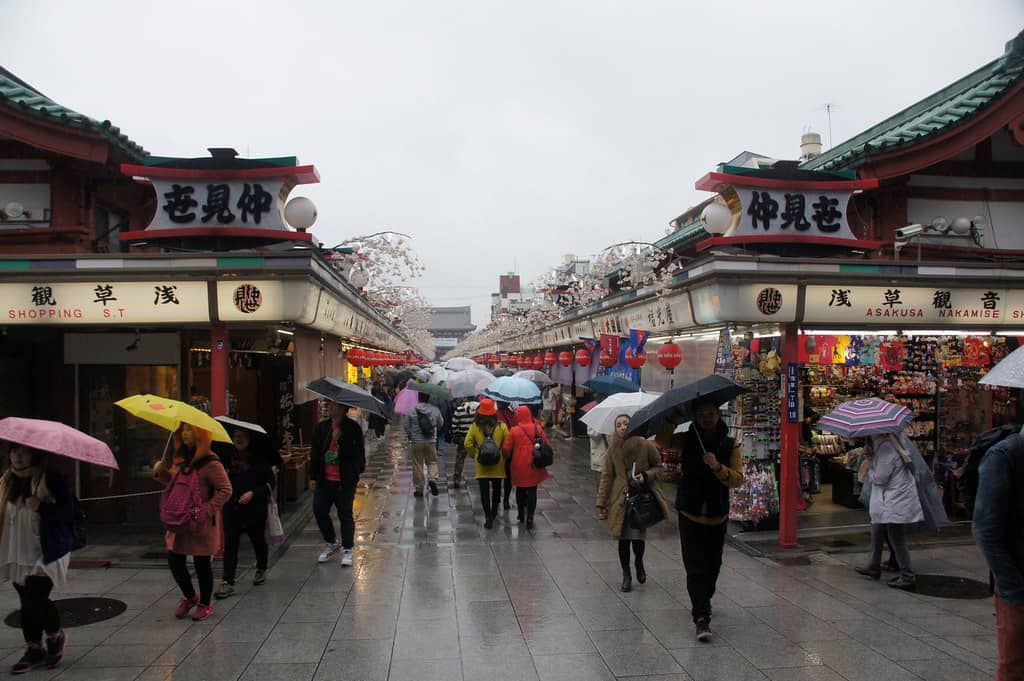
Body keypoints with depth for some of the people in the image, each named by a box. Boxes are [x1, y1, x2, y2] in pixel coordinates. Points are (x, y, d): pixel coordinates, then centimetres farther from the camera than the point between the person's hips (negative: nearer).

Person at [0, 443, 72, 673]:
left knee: (35, 600, -10)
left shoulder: (51, 479, -11)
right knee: (28, 602, 9)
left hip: (45, 554, -6)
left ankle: (56, 636, 17)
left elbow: (68, 511, -13)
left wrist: (41, 507, -27)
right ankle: (33, 650, 22)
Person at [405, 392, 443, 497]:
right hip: (431, 441, 1)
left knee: (417, 465, 6)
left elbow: (407, 427, 0)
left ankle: (418, 489, 9)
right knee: (432, 462, 14)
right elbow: (441, 424, 9)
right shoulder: (435, 410, -2)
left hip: (416, 442, -1)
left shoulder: (411, 411, -5)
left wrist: (410, 437, 17)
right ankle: (432, 479, -12)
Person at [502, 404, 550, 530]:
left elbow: (506, 449, -7)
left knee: (520, 490, 19)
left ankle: (521, 515, 30)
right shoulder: (538, 428, -6)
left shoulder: (514, 431, -11)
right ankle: (529, 519, 0)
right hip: (534, 467, 0)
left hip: (519, 466, 0)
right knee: (532, 492, 6)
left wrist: (508, 457, 15)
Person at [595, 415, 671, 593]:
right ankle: (626, 576, 24)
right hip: (621, 500, 2)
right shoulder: (612, 451, -1)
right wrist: (601, 504, 2)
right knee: (624, 539, 4)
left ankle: (639, 562, 27)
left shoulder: (646, 446, -7)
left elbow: (658, 466, 7)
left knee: (638, 538, -8)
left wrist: (646, 476, -13)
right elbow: (606, 477, 3)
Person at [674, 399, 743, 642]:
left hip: (717, 516, 2)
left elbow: (738, 479, -10)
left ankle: (701, 604, 39)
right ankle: (702, 619, -5)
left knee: (712, 566, 15)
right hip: (690, 513, -2)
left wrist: (718, 467, -27)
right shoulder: (685, 440, -3)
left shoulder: (730, 445, -3)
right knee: (695, 567, -8)